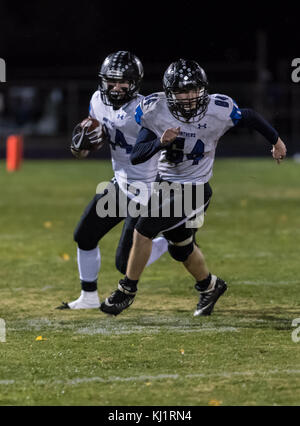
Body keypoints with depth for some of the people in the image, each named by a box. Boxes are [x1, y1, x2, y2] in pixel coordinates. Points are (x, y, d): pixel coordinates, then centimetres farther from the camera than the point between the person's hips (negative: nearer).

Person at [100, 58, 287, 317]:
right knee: (181, 249, 21)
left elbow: (250, 118, -1)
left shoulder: (219, 110, -22)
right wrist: (160, 142, -36)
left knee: (143, 230, -18)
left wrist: (276, 141, 15)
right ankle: (209, 286, 49)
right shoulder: (155, 111, -17)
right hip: (166, 183, 4)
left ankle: (128, 290, 0)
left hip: (194, 191, -4)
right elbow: (136, 156, -17)